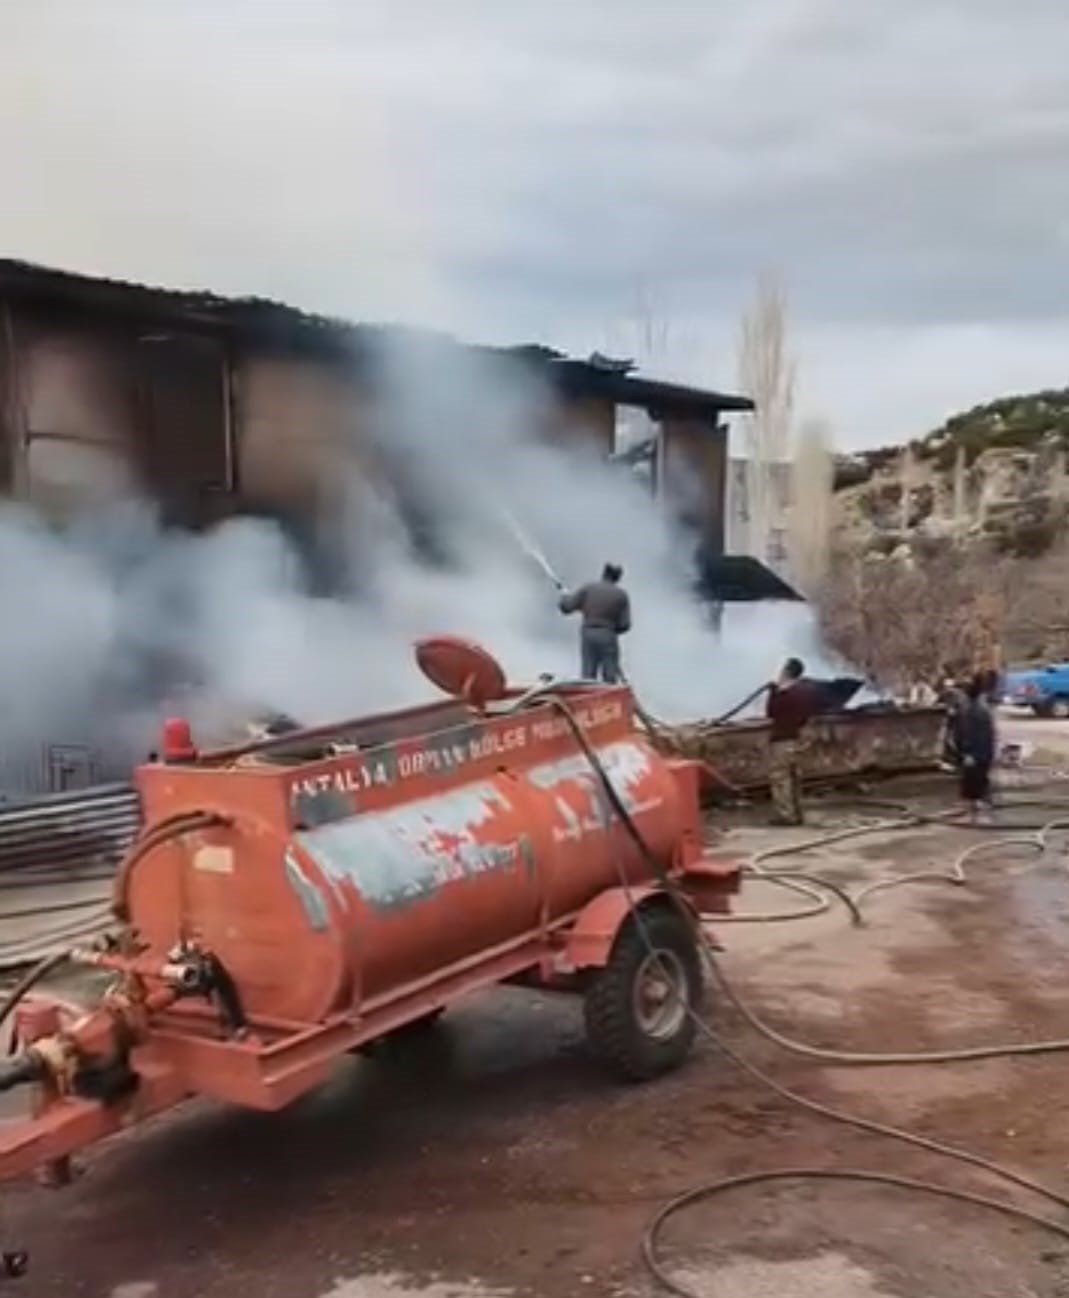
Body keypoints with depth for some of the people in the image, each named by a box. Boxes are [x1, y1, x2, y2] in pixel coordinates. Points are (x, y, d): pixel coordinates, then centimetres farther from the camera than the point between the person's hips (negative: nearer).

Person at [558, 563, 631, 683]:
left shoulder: (588, 588, 2)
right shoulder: (621, 594, 1)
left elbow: (566, 607, 1)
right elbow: (625, 625, -1)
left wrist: (566, 595, 23)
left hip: (588, 634, 2)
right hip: (608, 636, -2)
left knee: (587, 676, 4)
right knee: (610, 679, 0)